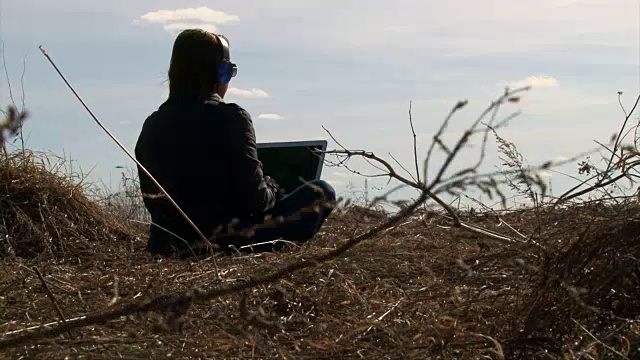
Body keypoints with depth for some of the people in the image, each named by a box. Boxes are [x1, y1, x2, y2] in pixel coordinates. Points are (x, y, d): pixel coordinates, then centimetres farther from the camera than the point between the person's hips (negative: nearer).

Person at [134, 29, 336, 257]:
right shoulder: (231, 118, -11)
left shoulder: (152, 125, 5)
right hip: (221, 240, -7)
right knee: (321, 194, 6)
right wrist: (272, 189, 8)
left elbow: (151, 199, 11)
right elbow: (254, 198, -14)